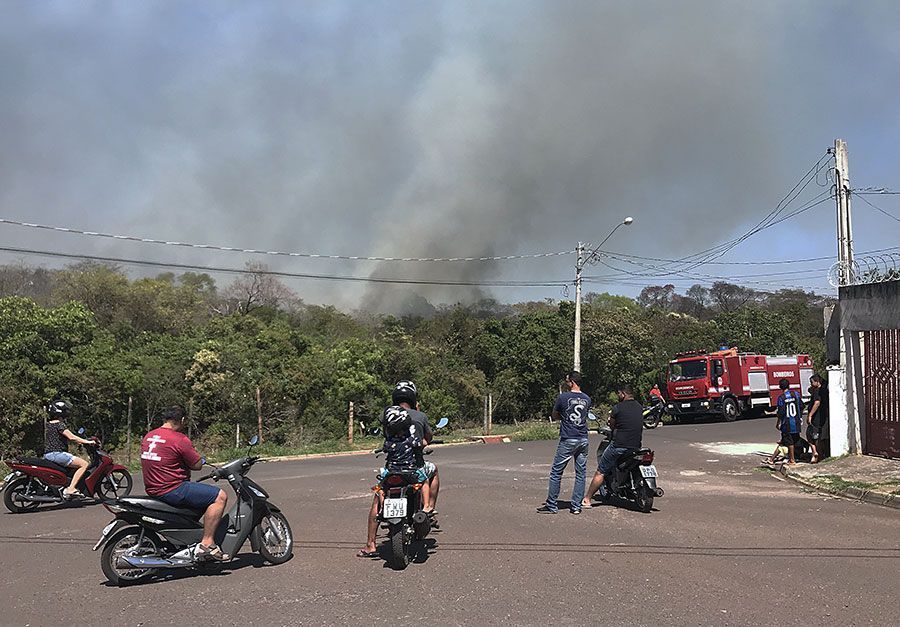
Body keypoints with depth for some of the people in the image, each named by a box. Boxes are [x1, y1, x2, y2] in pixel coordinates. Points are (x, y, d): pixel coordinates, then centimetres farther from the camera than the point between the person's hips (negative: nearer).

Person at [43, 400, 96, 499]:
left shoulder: (49, 424, 18)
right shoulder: (59, 424, -11)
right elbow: (71, 437, -21)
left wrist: (80, 441, 22)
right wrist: (87, 442, -16)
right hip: (57, 453, -11)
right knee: (84, 464, -18)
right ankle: (70, 489, -25)